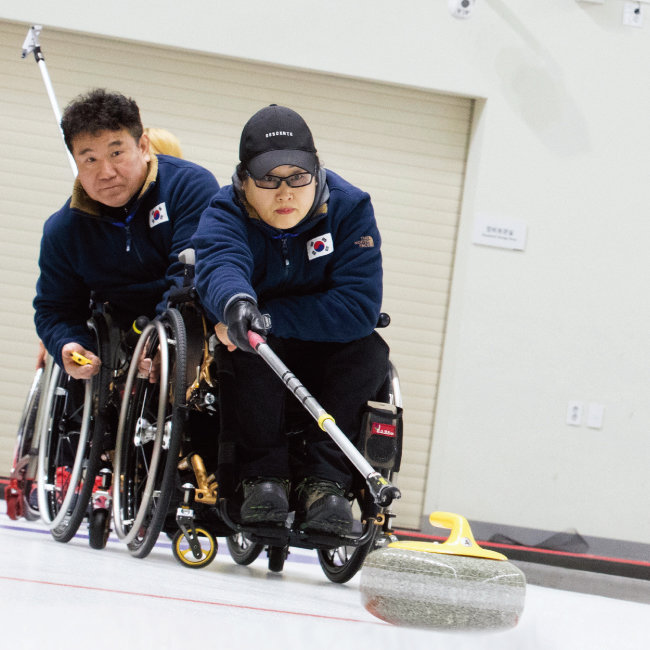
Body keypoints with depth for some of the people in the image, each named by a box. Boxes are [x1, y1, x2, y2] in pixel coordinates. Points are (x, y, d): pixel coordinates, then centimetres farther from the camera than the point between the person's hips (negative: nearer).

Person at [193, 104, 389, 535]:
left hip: (323, 360, 1)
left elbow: (360, 308, -26)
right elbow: (220, 266, -41)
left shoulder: (349, 207, -15)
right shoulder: (226, 213, -17)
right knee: (251, 340, -33)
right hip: (255, 360, -1)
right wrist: (237, 303, -67)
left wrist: (267, 318, -34)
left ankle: (324, 482, -27)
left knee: (371, 351, -28)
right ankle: (264, 477, -28)